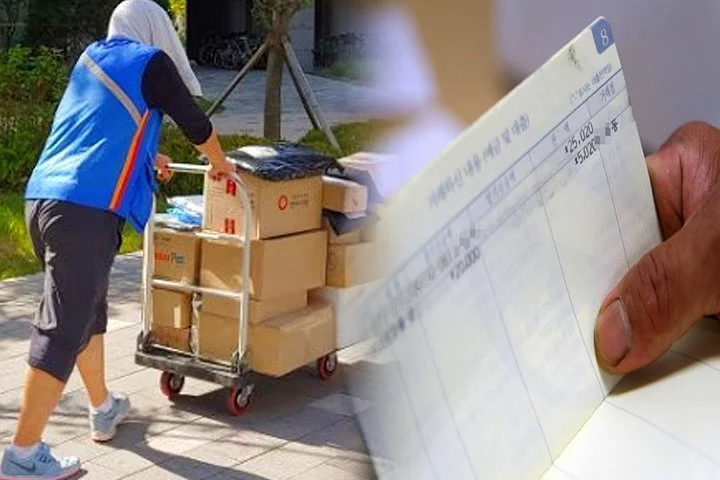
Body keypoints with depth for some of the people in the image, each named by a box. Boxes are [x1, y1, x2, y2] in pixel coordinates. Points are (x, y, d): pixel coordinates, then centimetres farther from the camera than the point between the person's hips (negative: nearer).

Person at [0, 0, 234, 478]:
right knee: (62, 329, -7)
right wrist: (220, 164, 31)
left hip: (41, 197, 8)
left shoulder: (90, 58, 23)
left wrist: (146, 157, 52)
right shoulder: (152, 62, 4)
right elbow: (196, 123, 12)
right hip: (88, 209, -8)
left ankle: (104, 408, 39)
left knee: (88, 307, 23)